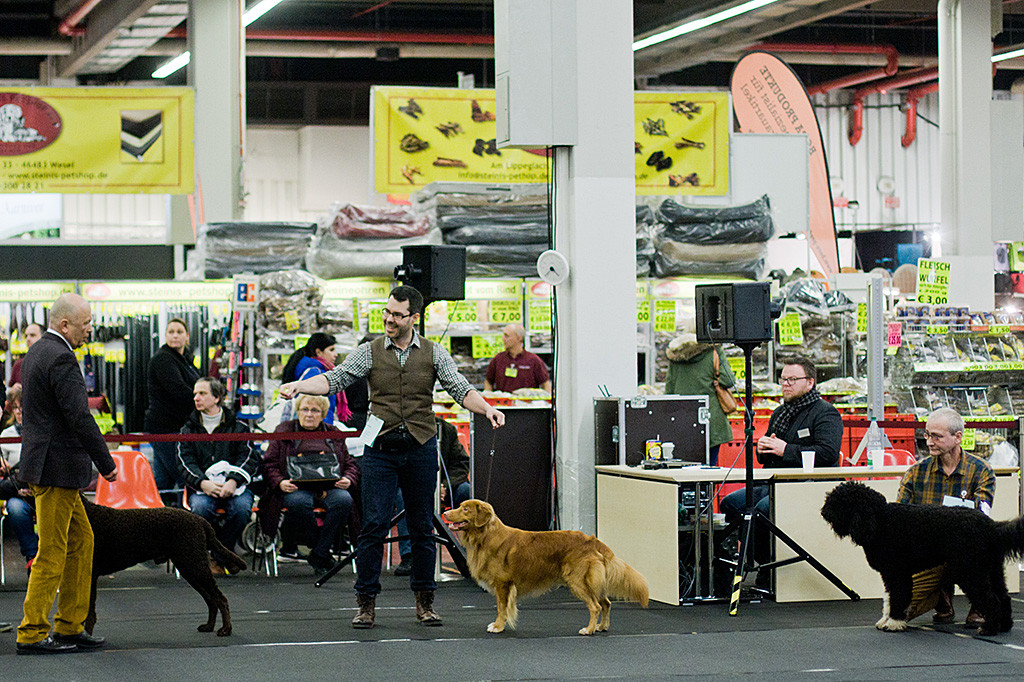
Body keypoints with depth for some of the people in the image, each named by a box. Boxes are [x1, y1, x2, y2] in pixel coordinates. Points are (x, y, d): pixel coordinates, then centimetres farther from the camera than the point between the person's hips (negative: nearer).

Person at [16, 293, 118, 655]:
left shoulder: (38, 351, 14)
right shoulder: (61, 359, -18)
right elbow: (79, 417, -22)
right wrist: (107, 463, -14)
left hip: (46, 463, 10)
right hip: (56, 468, -10)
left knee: (81, 540, 16)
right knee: (51, 553, -4)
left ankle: (70, 627, 20)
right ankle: (31, 634, 2)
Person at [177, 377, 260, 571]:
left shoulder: (238, 427, 12)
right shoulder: (189, 430, 15)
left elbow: (249, 459, 0)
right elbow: (186, 462, 1)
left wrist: (233, 481, -20)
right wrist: (202, 483, -20)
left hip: (234, 487, 0)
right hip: (202, 487, 0)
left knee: (242, 506, -33)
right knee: (200, 506, -34)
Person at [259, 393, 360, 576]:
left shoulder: (334, 434, 22)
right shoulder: (284, 431, 17)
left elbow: (350, 463, 21)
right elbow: (269, 464, 11)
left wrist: (348, 480, -3)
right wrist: (280, 483, -10)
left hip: (330, 487, 2)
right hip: (297, 488, -2)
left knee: (343, 500, -34)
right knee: (298, 503, -39)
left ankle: (319, 555, -24)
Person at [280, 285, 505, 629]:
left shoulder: (433, 353, 5)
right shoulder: (369, 352, 4)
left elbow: (460, 388, -2)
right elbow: (334, 379, -4)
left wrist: (486, 408, -20)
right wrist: (298, 386, -21)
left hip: (420, 448, 1)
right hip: (381, 449, -1)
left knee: (422, 526, 6)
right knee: (374, 525, -5)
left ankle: (424, 601, 15)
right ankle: (366, 603, 2)